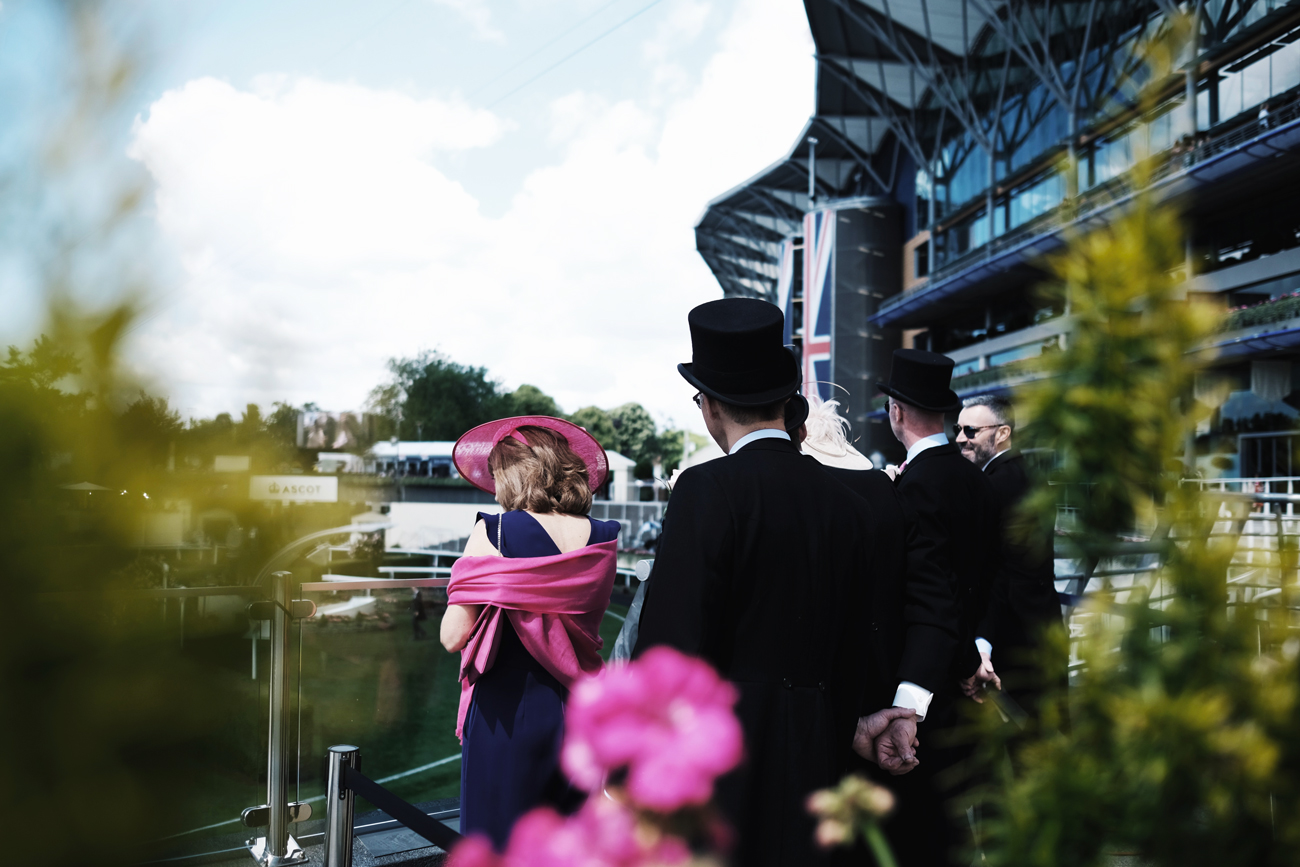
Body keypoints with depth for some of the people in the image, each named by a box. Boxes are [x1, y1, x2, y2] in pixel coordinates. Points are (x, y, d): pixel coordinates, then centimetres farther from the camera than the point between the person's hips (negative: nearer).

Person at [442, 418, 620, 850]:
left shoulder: (493, 533, -11)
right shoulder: (604, 539, 1)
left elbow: (453, 637, -11)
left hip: (506, 714, -4)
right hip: (581, 713, 4)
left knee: (498, 845, 8)